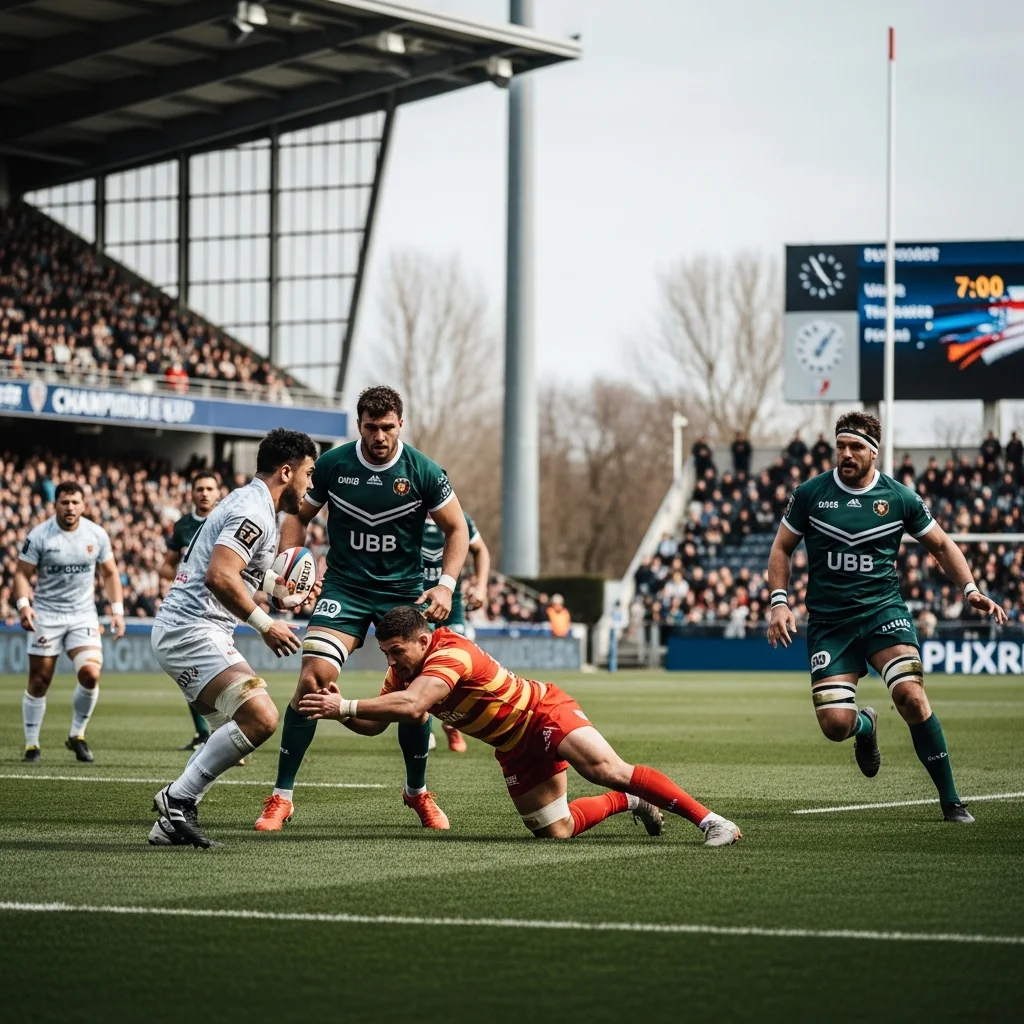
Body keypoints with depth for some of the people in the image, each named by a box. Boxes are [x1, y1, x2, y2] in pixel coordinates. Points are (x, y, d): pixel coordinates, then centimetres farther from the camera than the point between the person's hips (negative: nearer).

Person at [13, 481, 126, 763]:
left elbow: (110, 573, 10)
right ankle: (31, 745, 13)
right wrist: (23, 604, -23)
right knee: (39, 682, 1)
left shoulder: (97, 534, 0)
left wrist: (117, 610, 2)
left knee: (91, 675, -15)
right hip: (46, 615, -2)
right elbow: (22, 573, -6)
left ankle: (77, 735, 5)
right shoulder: (39, 536, -8)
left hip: (83, 615, 2)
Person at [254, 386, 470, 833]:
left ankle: (417, 791, 24)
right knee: (313, 678, -18)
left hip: (404, 591, 0)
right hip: (344, 588, 0)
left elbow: (457, 529, 2)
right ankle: (281, 796, -10)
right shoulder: (332, 465, -7)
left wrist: (446, 584, -11)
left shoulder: (423, 472, -9)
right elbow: (299, 516, 8)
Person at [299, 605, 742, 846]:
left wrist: (344, 706, -45)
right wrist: (338, 712, -17)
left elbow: (411, 707, -46)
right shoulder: (401, 672, -1)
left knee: (607, 770, -31)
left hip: (544, 712, -9)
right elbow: (374, 724, 4)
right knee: (554, 831, 2)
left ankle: (706, 818, -28)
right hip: (513, 748, 9)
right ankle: (629, 802, 27)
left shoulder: (450, 654, -30)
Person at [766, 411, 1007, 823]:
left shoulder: (900, 498, 0)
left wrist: (970, 588, -1)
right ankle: (866, 727, 30)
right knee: (835, 723, -12)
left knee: (910, 695, -24)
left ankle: (950, 799, -12)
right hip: (828, 619, 1)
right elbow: (782, 547, 11)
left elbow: (941, 545, 13)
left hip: (884, 610, -1)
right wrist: (779, 602, -2)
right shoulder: (810, 494, 0)